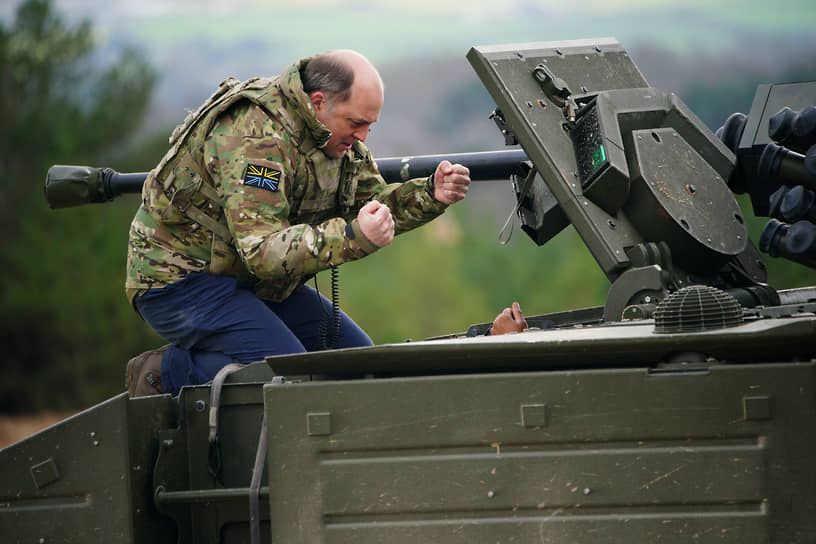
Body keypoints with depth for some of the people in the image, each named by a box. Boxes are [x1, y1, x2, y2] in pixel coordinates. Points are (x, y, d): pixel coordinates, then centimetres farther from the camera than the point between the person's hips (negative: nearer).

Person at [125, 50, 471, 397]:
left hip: (253, 280, 10)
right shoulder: (257, 137, -30)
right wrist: (352, 238, -48)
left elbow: (373, 205, 9)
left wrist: (430, 195, -11)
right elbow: (261, 251, -36)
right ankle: (166, 372, -11)